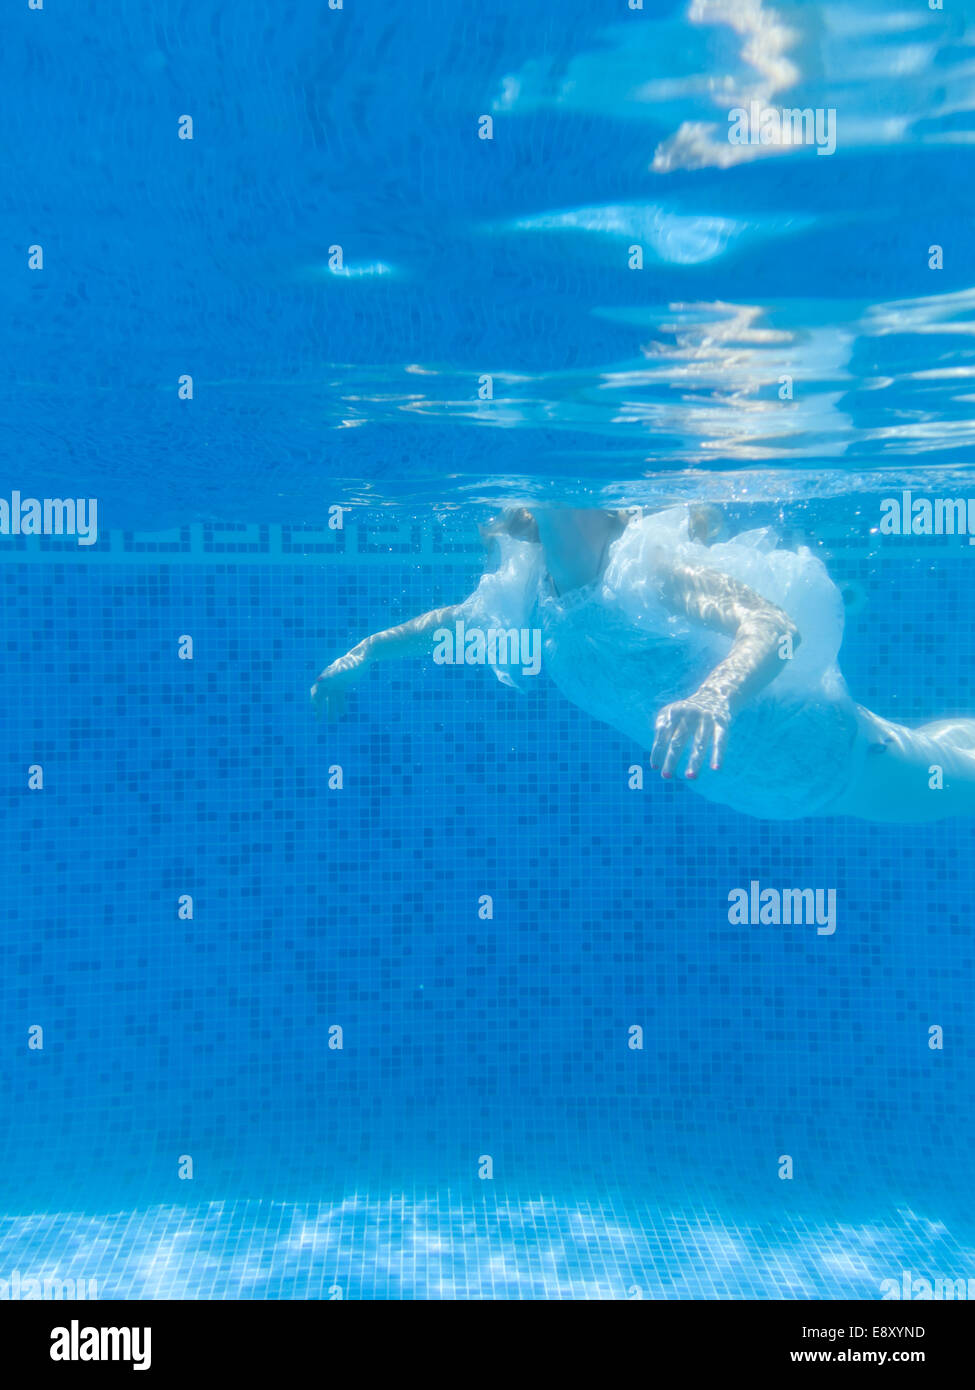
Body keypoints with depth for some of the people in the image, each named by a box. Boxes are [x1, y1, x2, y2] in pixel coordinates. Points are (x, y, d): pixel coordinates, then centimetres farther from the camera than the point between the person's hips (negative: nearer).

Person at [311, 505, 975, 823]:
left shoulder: (650, 567, -37)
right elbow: (454, 621, 6)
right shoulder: (527, 590, -16)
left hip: (816, 751, -6)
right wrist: (367, 651, 2)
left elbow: (777, 627, -54)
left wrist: (716, 696, -72)